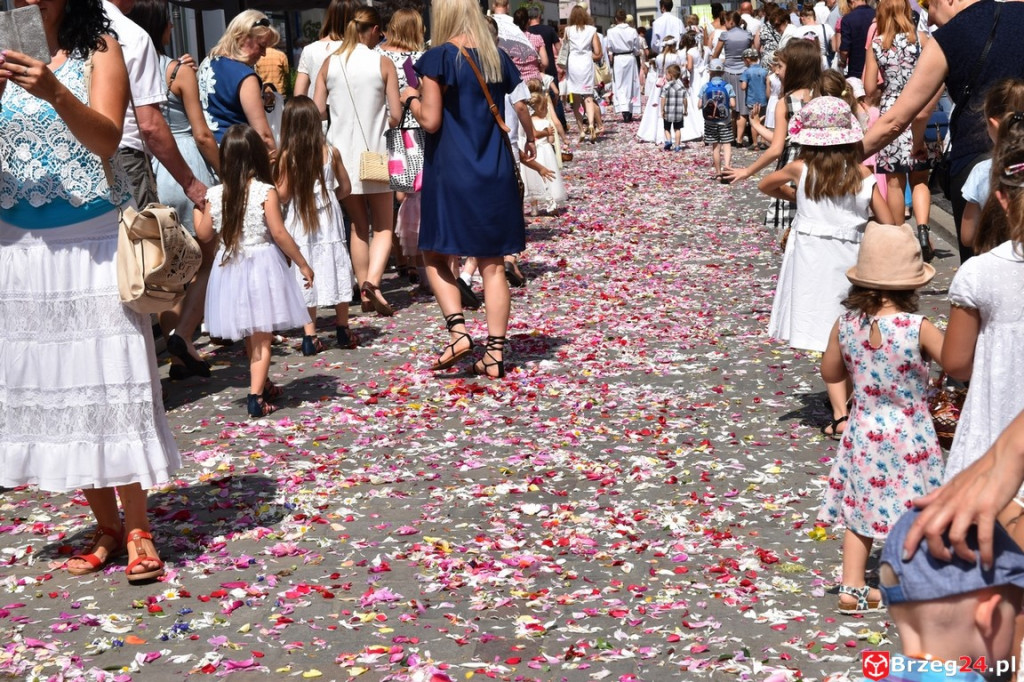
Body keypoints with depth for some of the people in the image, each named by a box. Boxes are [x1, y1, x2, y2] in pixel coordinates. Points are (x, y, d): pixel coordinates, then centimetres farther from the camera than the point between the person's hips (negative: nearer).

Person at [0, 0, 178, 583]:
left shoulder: (100, 49, -1)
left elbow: (106, 140, -15)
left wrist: (55, 93, -32)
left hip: (92, 244, -4)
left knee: (111, 381, -4)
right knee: (49, 384, 5)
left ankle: (138, 528, 4)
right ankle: (107, 527, 15)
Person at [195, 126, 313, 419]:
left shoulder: (215, 195, -2)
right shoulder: (266, 192, -13)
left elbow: (204, 234, 5)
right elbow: (279, 234, -14)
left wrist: (197, 208, 23)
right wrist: (302, 263, -5)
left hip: (230, 267, 4)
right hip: (262, 265, -4)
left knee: (251, 336, 19)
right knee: (261, 338, 0)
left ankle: (264, 385, 35)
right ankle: (256, 395, -9)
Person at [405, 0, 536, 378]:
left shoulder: (439, 57, -9)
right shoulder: (497, 56, 6)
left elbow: (430, 120, -13)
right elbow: (521, 107, 14)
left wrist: (412, 97, 7)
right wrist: (530, 139, 33)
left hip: (451, 173, -4)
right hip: (496, 174, 4)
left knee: (436, 254, 11)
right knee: (493, 264, 7)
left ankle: (458, 331, -6)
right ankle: (495, 352, 6)